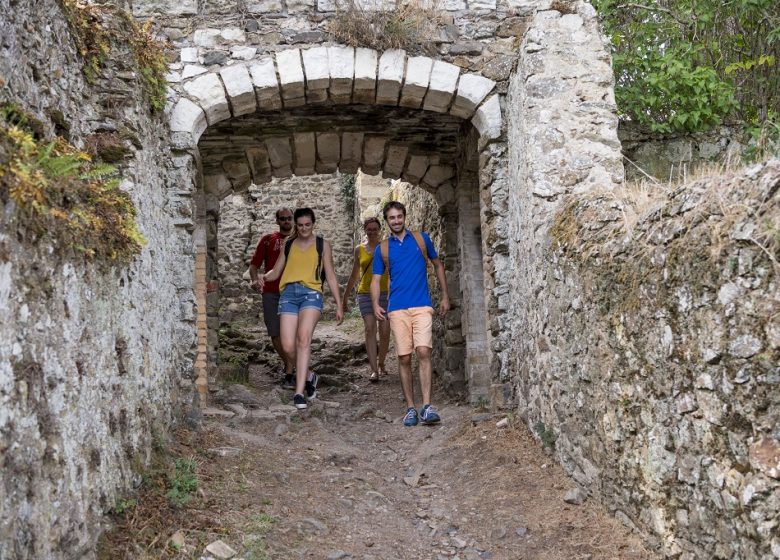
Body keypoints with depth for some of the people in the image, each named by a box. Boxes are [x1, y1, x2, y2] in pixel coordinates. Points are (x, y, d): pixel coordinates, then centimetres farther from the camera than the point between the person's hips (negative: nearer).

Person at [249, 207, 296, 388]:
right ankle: (287, 363, 28)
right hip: (271, 293, 1)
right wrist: (254, 280, -14)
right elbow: (254, 264, 6)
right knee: (275, 334, 3)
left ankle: (289, 374, -5)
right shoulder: (267, 240, 9)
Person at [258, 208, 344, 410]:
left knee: (304, 337, -24)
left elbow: (331, 276, 14)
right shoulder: (289, 245, 20)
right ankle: (308, 376, 20)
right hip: (289, 293, 3)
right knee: (288, 346, -10)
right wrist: (265, 277, -3)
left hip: (311, 293, -3)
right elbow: (276, 271, 21)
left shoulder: (322, 245, 14)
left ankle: (299, 392, -27)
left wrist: (339, 305, 9)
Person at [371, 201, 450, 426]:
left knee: (423, 352, -16)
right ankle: (410, 408, 8)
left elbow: (437, 265, 18)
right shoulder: (383, 248, 10)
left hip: (422, 306, -1)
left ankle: (427, 407, -17)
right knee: (404, 358, 0)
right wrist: (375, 304, -10)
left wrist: (445, 296, 13)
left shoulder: (421, 238, 9)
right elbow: (376, 280, 9)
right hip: (397, 309, 1)